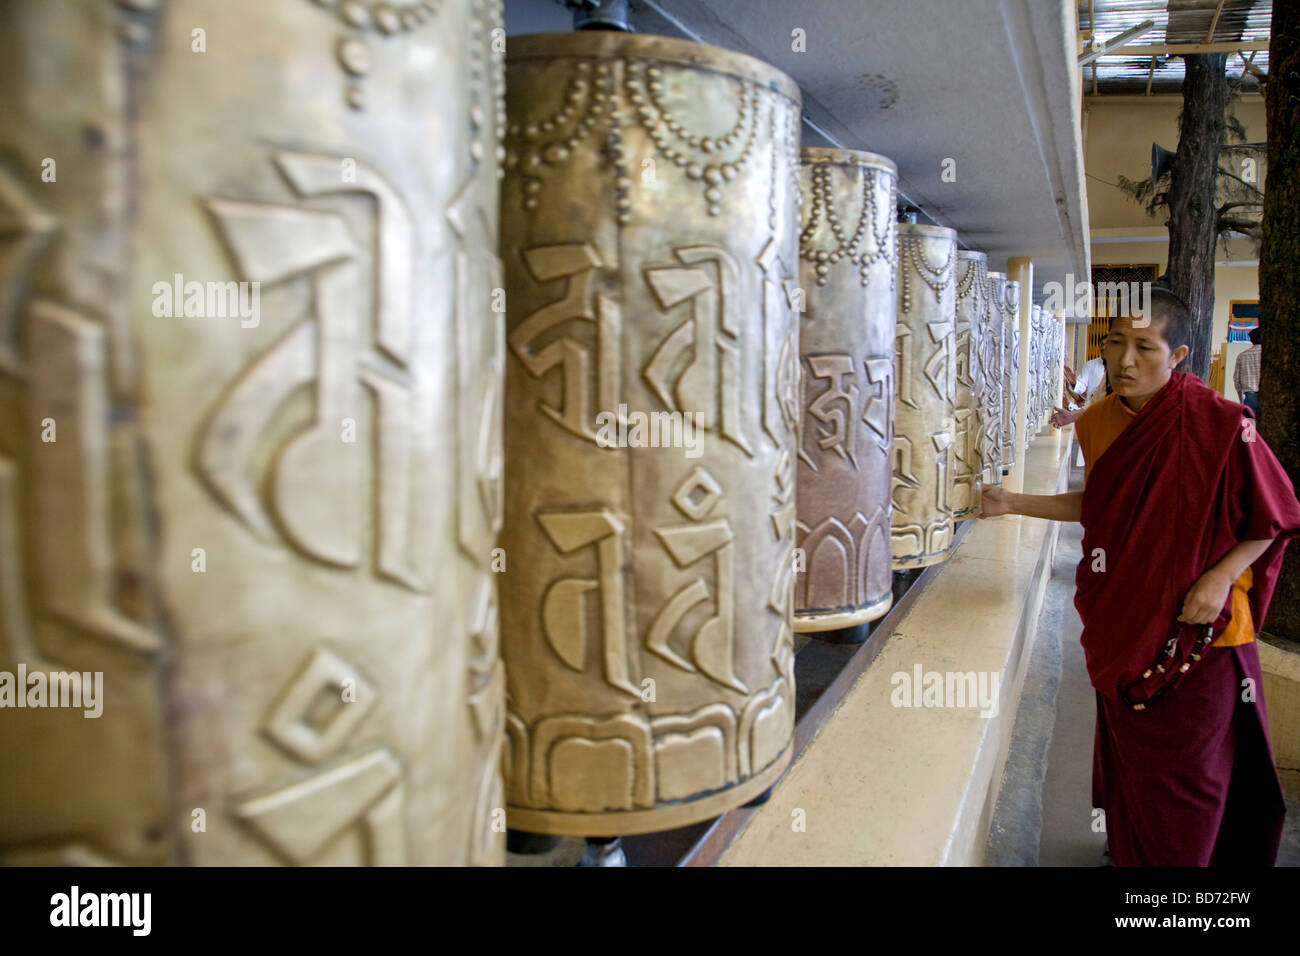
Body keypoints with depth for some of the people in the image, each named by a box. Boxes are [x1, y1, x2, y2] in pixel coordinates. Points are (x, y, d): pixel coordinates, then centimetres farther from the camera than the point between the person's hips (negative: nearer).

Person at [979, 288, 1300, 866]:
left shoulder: (1219, 423, -17)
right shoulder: (1099, 422, 0)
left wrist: (1221, 576, -20)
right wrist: (1013, 504, 5)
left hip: (1195, 629, -5)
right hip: (1122, 625, 5)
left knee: (1184, 772, 9)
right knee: (1126, 753, 20)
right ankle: (1127, 850, 43)